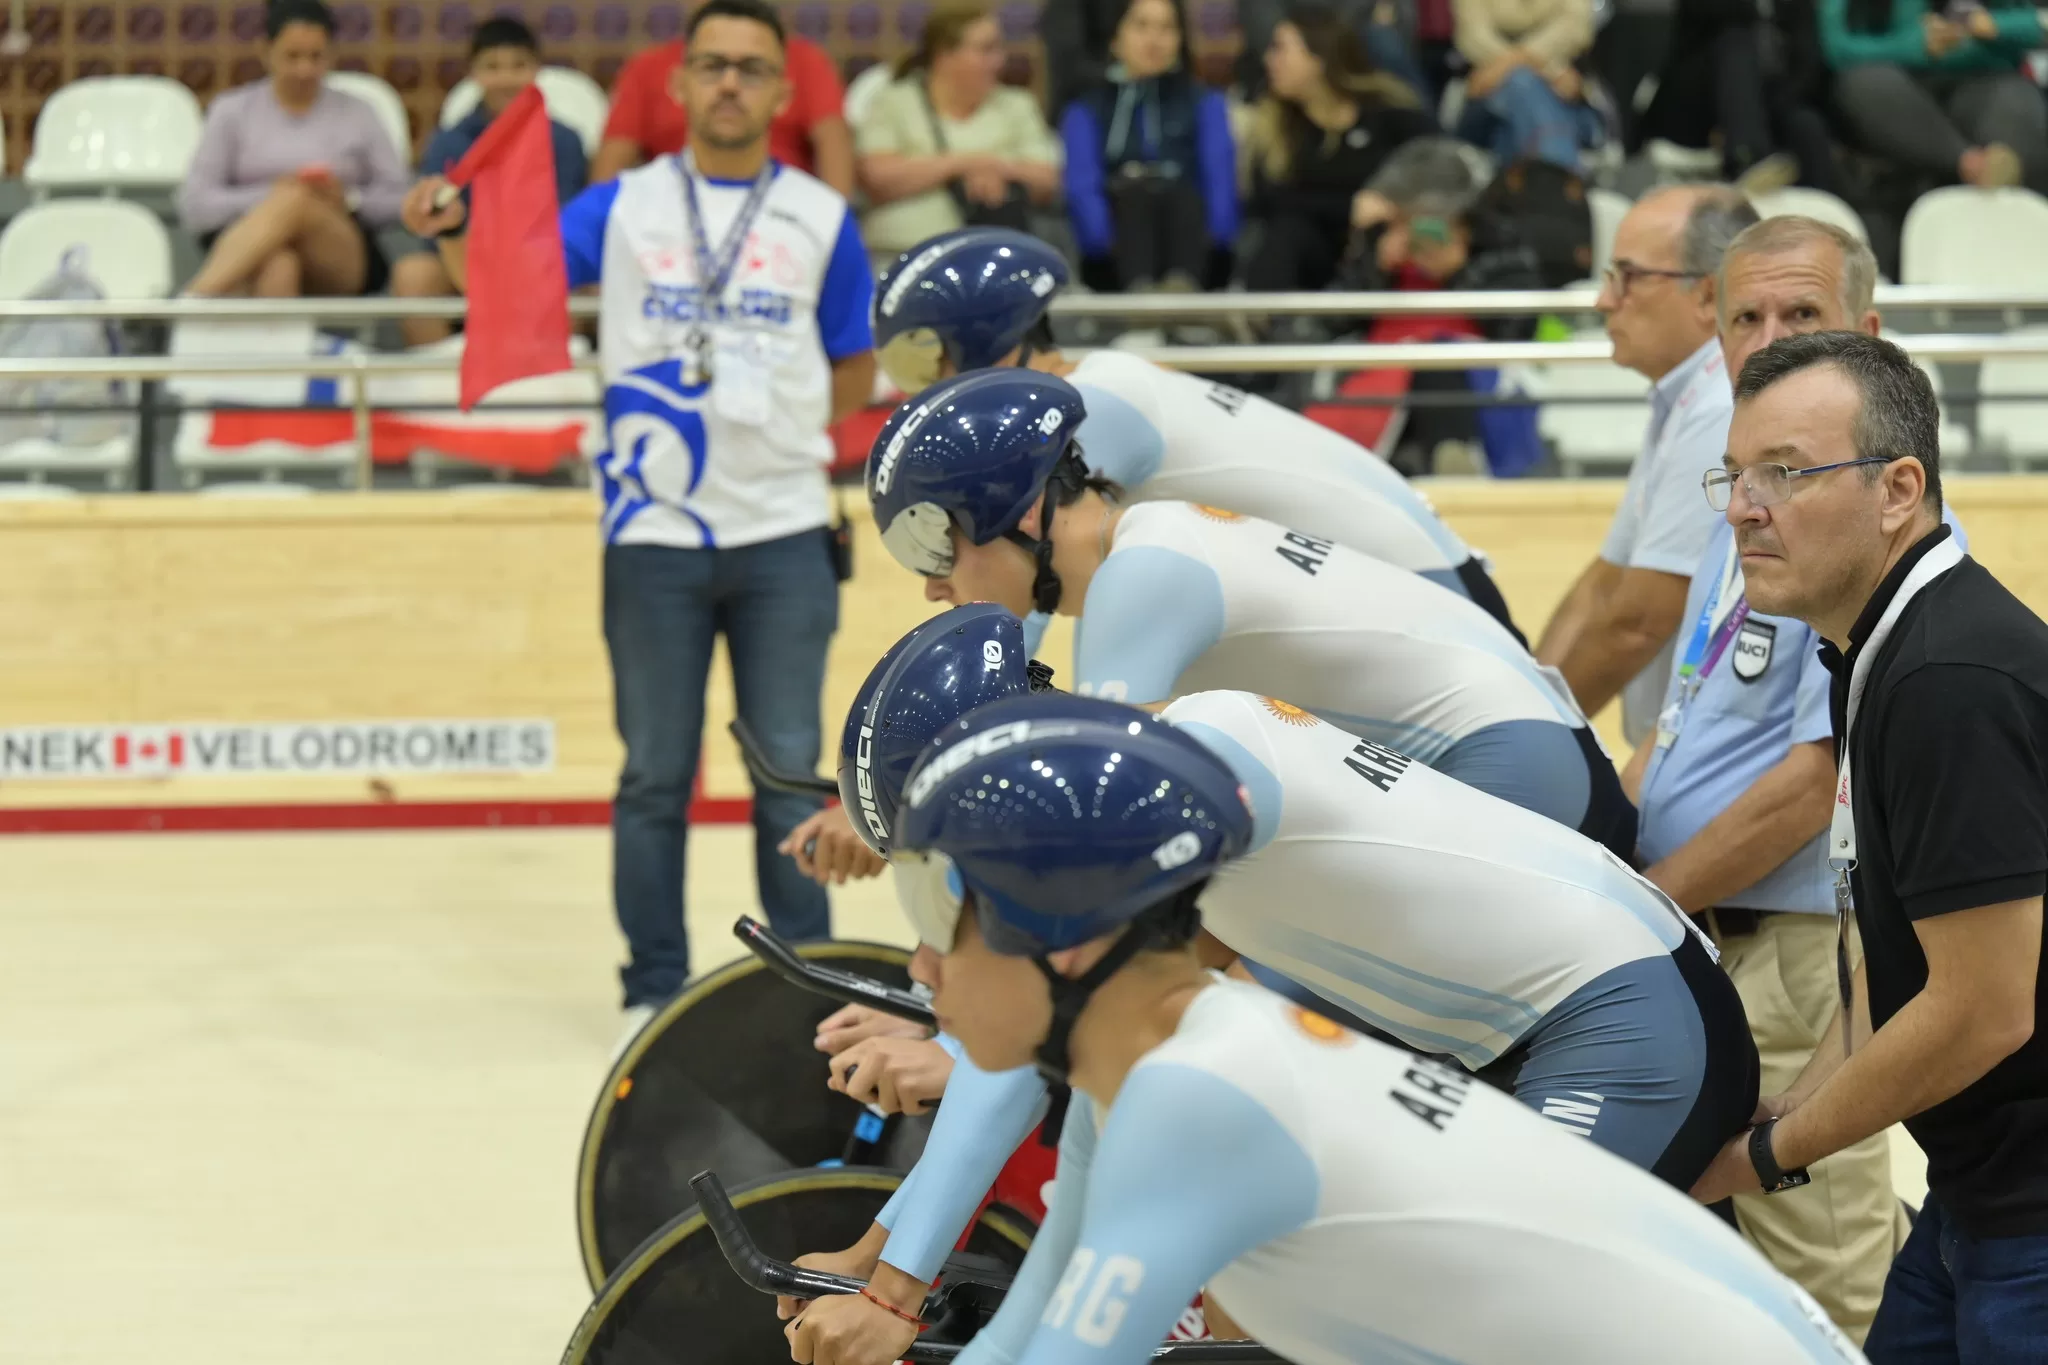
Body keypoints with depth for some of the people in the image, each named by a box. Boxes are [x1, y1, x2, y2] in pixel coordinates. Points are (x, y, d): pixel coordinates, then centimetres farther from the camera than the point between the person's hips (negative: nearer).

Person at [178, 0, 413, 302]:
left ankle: (194, 300, -51)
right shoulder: (232, 111, 13)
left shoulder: (356, 115, 16)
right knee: (278, 265, -40)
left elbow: (398, 199, 12)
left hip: (343, 260, 0)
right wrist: (270, 195, -12)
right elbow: (195, 205, 4)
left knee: (296, 200, -35)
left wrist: (347, 200, -9)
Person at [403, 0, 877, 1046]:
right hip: (653, 536, 0)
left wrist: (769, 420, -2)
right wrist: (447, 233, -26)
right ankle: (654, 987, 15)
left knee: (789, 773, 5)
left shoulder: (820, 219, 4)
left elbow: (855, 380, 11)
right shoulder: (625, 206, 3)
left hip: (782, 536, 0)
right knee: (656, 775, 7)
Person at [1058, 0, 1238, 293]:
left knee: (1179, 194, -33)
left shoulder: (1206, 104, 21)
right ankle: (1140, 293, -63)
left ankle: (1182, 288, -64)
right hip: (1117, 263, 0)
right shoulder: (1087, 110, 17)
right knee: (1133, 191, -33)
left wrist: (1216, 238, -18)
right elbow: (1082, 189, 0)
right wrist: (1107, 243, -22)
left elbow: (1221, 179, 3)